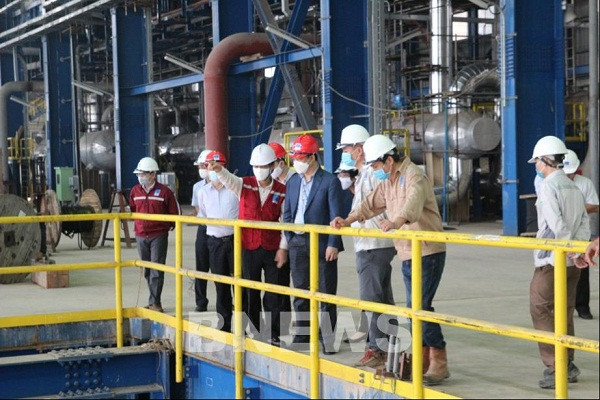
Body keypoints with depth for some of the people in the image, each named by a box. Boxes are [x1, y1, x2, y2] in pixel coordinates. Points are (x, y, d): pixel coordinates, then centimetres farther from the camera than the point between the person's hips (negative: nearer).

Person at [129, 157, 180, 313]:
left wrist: (166, 227, 6)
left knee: (157, 270, -5)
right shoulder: (135, 191, 5)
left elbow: (174, 213, 0)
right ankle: (154, 299, 19)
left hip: (159, 236, -5)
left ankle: (154, 302, -2)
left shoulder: (164, 191, -9)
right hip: (141, 236, 5)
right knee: (147, 270, 10)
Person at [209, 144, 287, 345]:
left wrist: (283, 248, -5)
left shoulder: (282, 191, 0)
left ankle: (274, 335, 11)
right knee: (250, 293, 8)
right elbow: (229, 179, -19)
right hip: (249, 248, 1)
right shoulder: (244, 185, 2)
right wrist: (218, 169, -41)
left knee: (274, 295, 2)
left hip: (272, 250, -1)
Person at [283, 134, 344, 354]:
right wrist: (289, 237, 4)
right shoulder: (293, 182, 12)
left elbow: (335, 216, -9)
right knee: (300, 293, 11)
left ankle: (327, 340, 6)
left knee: (325, 294, 0)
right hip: (298, 244, 6)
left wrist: (333, 245, -14)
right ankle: (302, 336, 21)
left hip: (322, 245, -6)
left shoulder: (330, 181, -6)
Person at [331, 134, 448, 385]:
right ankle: (423, 358, 21)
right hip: (407, 254, 9)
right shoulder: (387, 182, 13)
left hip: (427, 252, -9)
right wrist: (347, 221, 8)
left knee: (420, 306, -14)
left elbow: (412, 204, -35)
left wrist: (396, 222, -53)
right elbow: (371, 204, 20)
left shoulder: (414, 176, -16)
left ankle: (439, 362, -8)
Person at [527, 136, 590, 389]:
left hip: (550, 261, -8)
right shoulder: (574, 188, 12)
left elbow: (556, 223, -20)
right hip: (571, 263, 8)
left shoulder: (548, 186, -12)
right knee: (565, 313, 14)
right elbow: (584, 224, 7)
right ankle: (568, 366, 19)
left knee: (541, 312, -1)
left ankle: (554, 368, -5)